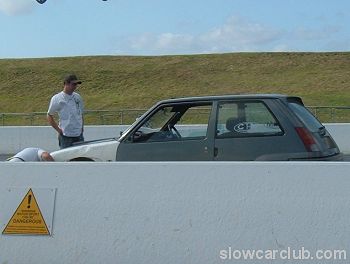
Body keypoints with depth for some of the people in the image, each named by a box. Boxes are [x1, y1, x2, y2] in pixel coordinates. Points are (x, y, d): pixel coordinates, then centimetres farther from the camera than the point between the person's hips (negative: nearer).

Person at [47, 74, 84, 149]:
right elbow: (49, 116, 0)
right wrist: (58, 130, -6)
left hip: (79, 135, 5)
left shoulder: (77, 97, 10)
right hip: (66, 136, -5)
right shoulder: (56, 99, -5)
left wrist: (82, 127, 11)